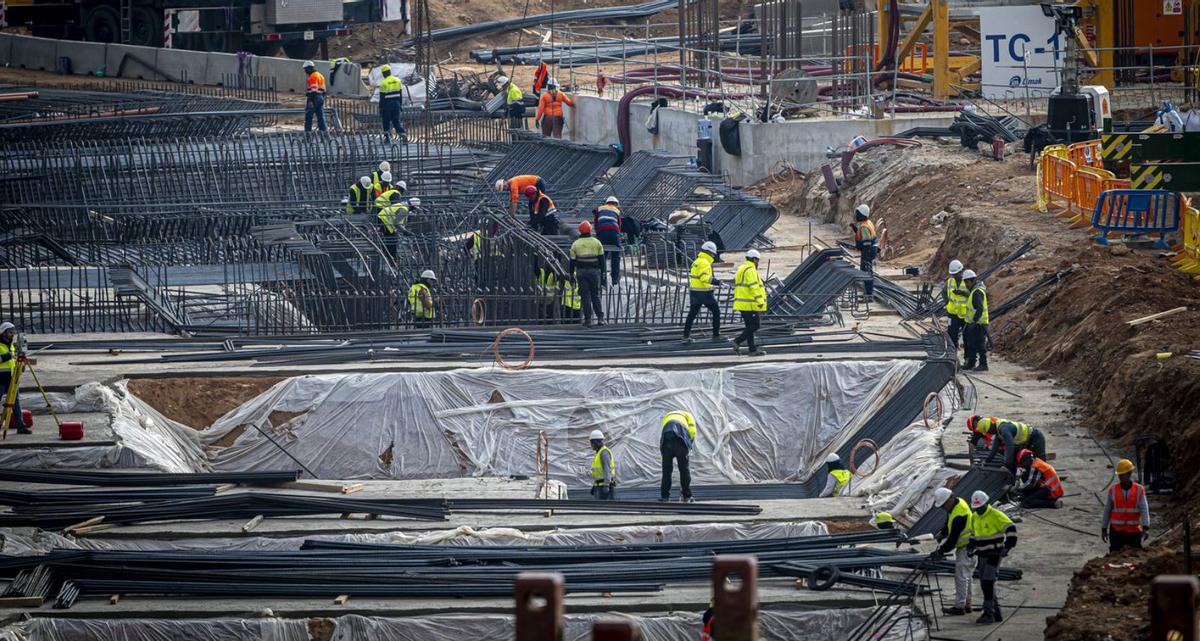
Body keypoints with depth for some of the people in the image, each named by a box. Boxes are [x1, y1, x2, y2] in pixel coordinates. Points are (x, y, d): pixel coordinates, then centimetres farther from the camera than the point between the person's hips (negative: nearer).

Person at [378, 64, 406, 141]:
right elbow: (401, 94, 9)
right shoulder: (397, 81, 4)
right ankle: (402, 134, -7)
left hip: (387, 103, -5)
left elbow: (382, 97, -11)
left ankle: (387, 138, 11)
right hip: (396, 103, 5)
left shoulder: (383, 83, -12)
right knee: (396, 120, 9)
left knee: (386, 121, 8)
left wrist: (380, 107, -4)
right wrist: (400, 104, 17)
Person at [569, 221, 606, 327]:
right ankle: (600, 317, 4)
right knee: (595, 295, 12)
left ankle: (588, 320, -2)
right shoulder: (596, 243, 2)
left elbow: (572, 261, 1)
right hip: (594, 271, 1)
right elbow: (601, 259, 3)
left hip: (581, 272, -1)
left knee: (585, 296, 1)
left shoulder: (575, 244, 0)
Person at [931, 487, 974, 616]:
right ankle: (967, 604, 23)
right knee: (965, 576, 16)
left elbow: (953, 537, -26)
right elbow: (949, 525, 21)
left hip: (967, 548, -11)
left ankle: (959, 607, -7)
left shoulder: (959, 514, -28)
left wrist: (941, 551, -19)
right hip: (963, 547, 11)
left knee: (962, 576, -9)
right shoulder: (957, 503, 5)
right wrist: (942, 533, 5)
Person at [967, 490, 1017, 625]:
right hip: (982, 555, 8)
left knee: (988, 582, -17)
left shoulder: (996, 515, -13)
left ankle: (989, 613, -17)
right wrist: (970, 547, 8)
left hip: (994, 554, -8)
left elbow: (1011, 529, -16)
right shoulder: (974, 517, 11)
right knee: (985, 585, 7)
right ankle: (996, 613, 14)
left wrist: (1007, 547, -22)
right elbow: (973, 534, 25)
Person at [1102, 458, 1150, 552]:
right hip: (1116, 531, 0)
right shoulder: (1113, 490, 0)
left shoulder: (1139, 490, -3)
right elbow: (1107, 511, 6)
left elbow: (1144, 510, -11)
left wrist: (1146, 528, -23)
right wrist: (1103, 529, 7)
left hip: (1134, 531, 0)